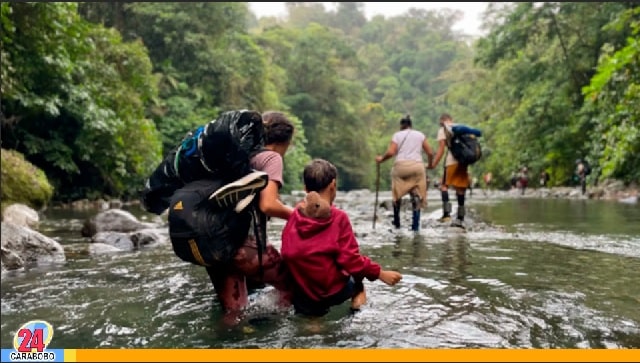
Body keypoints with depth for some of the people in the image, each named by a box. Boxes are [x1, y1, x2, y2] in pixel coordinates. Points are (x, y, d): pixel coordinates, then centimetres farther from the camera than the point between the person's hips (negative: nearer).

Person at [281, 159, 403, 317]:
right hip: (331, 294, -3)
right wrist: (381, 274, -4)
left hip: (300, 293, 3)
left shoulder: (295, 216, -2)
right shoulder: (338, 217, -13)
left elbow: (287, 255, 5)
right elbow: (350, 259, -14)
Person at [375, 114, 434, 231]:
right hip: (417, 166, 1)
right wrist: (430, 164, 26)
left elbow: (391, 152, -7)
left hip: (401, 166, -1)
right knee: (417, 195, 6)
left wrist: (381, 159, 9)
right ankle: (415, 224, -1)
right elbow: (430, 153, 9)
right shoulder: (420, 135, 14)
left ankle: (396, 222, 22)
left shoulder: (397, 135, 8)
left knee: (397, 194, 16)